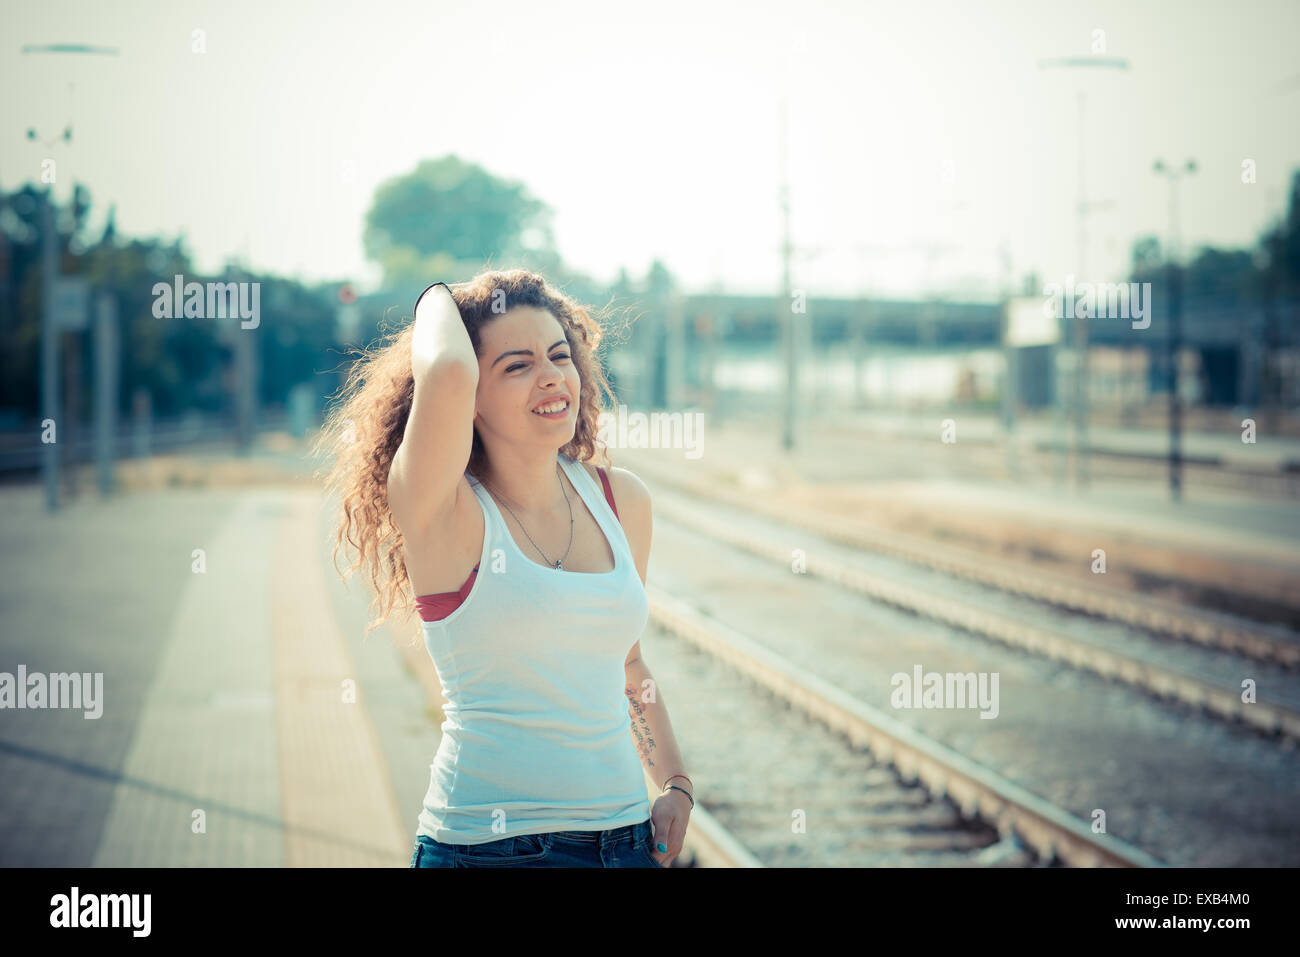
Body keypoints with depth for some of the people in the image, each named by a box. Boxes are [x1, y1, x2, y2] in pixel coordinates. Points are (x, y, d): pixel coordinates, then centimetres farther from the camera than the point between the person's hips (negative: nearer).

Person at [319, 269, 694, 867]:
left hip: (627, 837, 5)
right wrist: (438, 300, -9)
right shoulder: (443, 512, -11)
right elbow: (447, 374, -30)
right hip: (482, 847, -5)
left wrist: (676, 785, 7)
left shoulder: (621, 499, 5)